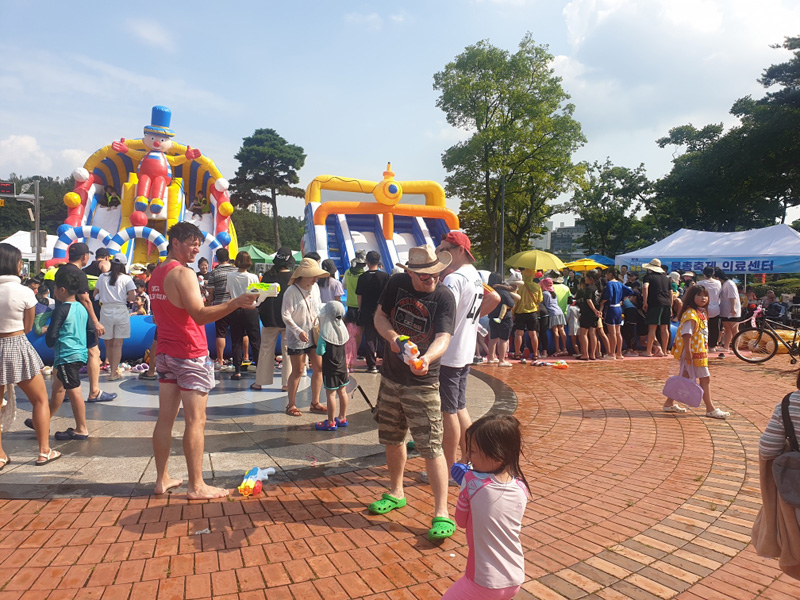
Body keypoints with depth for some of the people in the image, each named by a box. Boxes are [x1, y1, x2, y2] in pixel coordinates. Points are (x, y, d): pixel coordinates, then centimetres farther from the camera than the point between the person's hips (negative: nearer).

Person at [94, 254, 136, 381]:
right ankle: (114, 373, -1)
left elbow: (95, 294, 9)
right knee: (118, 344, 1)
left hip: (105, 311, 2)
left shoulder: (102, 277, 6)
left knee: (108, 344, 13)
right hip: (121, 311, -2)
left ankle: (112, 370, 23)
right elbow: (132, 297, -8)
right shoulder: (126, 278, -2)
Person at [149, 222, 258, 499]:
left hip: (165, 353, 9)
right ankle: (196, 486, 1)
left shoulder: (157, 274, 15)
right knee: (195, 421, -4)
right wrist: (235, 303, -31)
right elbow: (200, 315, -23)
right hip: (190, 355, -9)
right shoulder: (182, 273, -14)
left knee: (166, 418, 11)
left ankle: (162, 479, 19)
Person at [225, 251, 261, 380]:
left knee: (236, 342, 7)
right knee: (255, 340, 6)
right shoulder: (253, 277, -8)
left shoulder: (230, 276, -3)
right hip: (250, 309, -1)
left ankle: (237, 371, 6)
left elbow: (229, 292, 9)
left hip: (235, 310, 1)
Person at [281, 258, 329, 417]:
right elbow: (285, 316, -17)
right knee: (298, 371, 0)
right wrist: (299, 331, -24)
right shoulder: (291, 292, -16)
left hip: (314, 334, 6)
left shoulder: (315, 288, 4)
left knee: (318, 368, 6)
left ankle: (315, 403, 20)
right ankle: (291, 405, 16)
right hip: (296, 337, -6)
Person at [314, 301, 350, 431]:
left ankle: (331, 422, 9)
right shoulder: (342, 328, -1)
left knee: (331, 395, 1)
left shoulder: (325, 333, -19)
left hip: (330, 369, -6)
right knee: (342, 392, 14)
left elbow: (320, 352, -20)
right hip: (342, 366, 7)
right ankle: (342, 418, 27)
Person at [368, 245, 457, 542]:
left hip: (422, 384, -5)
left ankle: (442, 513, 4)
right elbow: (379, 316, 2)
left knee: (430, 447, -6)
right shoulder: (396, 283, -3)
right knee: (392, 439, 18)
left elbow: (443, 338, -25)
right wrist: (392, 336, -20)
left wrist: (426, 358, -47)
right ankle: (396, 493, 39)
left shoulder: (444, 297, -15)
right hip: (390, 378, 5)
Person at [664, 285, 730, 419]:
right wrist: (687, 352, -27)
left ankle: (669, 403, 21)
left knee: (684, 377, 14)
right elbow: (686, 334, -23)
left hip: (700, 351, 10)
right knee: (705, 378, -2)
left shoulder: (702, 313, 14)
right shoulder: (691, 314, -18)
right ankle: (710, 409, 8)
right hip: (693, 352, -10)